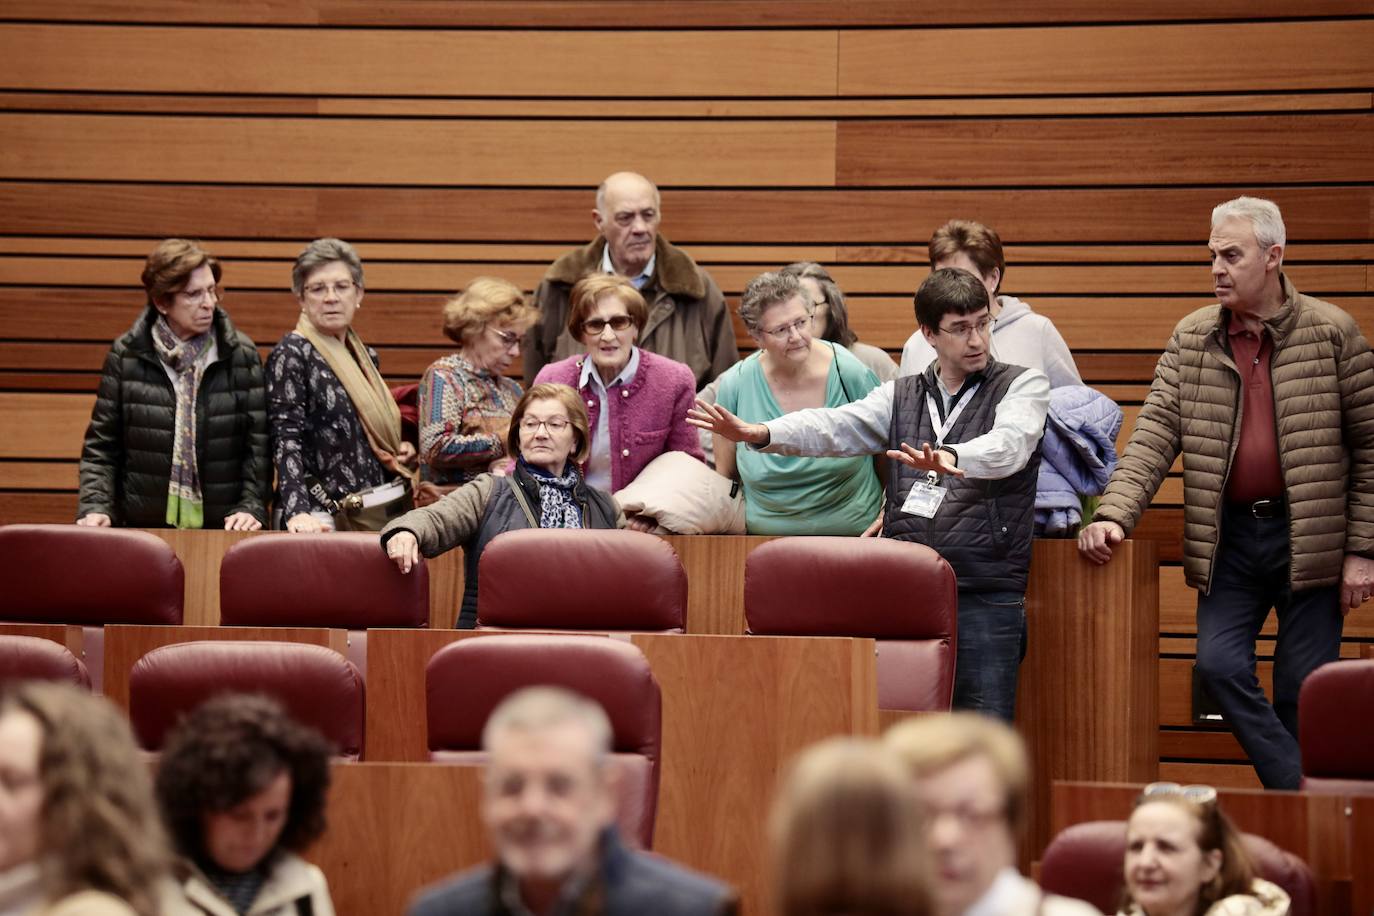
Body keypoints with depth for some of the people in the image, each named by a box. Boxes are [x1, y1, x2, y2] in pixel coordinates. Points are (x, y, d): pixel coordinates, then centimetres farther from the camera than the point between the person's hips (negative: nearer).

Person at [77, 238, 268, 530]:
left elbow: (258, 443, 3)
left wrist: (251, 506, -9)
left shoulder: (241, 355, 4)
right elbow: (101, 446, 7)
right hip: (142, 526, 0)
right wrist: (95, 506, -7)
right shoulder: (127, 355, 4)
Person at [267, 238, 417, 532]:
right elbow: (286, 441, -16)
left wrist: (399, 453, 6)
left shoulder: (365, 356, 15)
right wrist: (298, 513, -29)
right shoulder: (291, 356, -6)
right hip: (323, 520, -7)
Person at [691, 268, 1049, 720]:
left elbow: (1008, 444, -16)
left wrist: (950, 457, -38)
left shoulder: (1023, 386, 4)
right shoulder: (901, 396, 15)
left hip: (985, 592, -3)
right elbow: (836, 425, 0)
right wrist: (760, 434, -19)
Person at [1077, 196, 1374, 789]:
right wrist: (1114, 514, -17)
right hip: (1228, 537, 3)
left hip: (1309, 538, -3)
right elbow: (1155, 435, -1)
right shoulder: (1191, 340, 5)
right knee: (1219, 664, -11)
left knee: (1302, 692, 0)